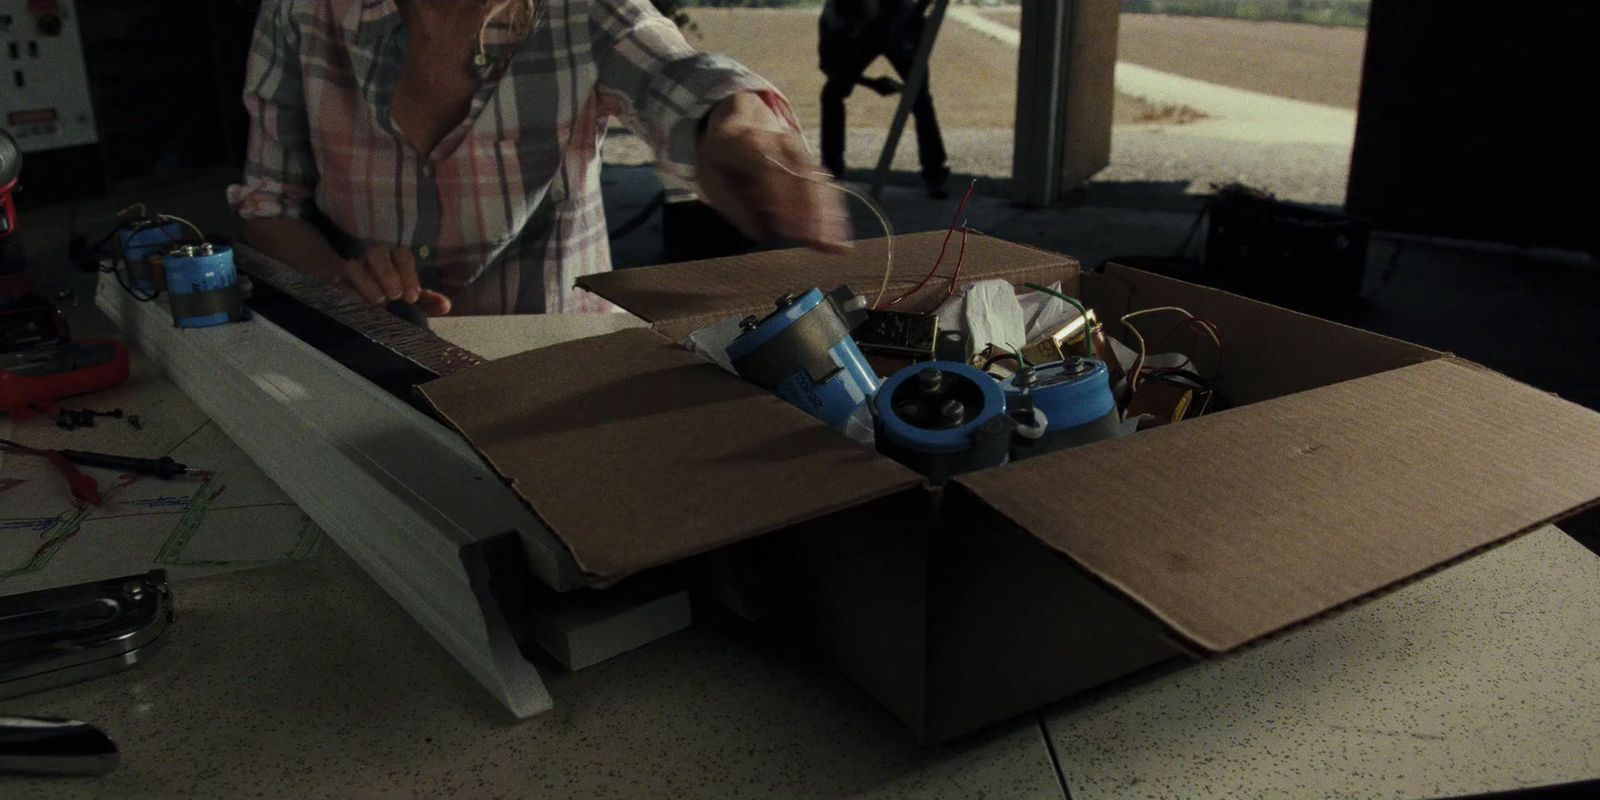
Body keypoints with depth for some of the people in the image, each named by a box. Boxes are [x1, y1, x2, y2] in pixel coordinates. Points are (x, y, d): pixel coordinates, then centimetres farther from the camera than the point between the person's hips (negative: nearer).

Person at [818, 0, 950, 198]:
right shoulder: (830, 20, -34)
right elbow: (829, 65, -23)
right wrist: (871, 83, -28)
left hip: (898, 33, -2)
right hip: (862, 38, 2)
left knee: (919, 98, -17)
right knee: (832, 93, -11)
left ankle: (934, 174, -10)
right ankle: (831, 167, 5)